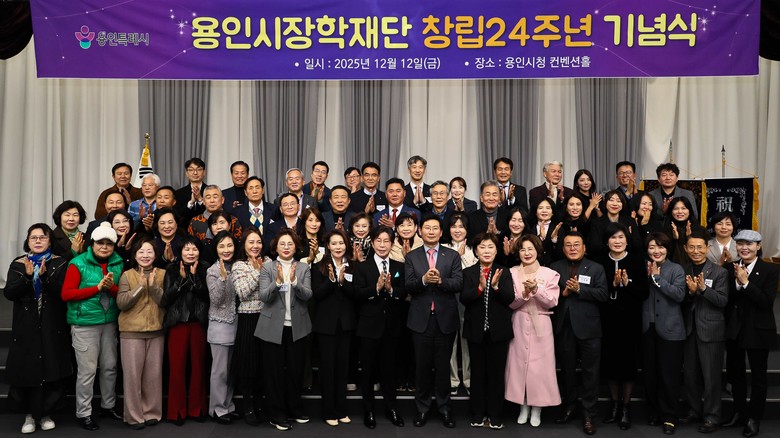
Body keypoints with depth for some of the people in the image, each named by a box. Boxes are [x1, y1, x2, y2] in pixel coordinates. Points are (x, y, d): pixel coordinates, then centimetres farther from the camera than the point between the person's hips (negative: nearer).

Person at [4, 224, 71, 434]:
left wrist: (44, 276, -23)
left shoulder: (60, 263, 2)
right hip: (26, 328, 1)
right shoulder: (18, 264, 7)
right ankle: (30, 414, 19)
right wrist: (27, 276, -18)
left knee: (52, 371, 0)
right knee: (26, 371, -1)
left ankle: (45, 413, 19)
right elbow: (9, 293, -4)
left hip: (53, 327, -1)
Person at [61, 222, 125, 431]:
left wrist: (111, 287, -16)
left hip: (109, 322, 5)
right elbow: (66, 294, -12)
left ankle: (108, 406, 30)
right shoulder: (78, 263, -7)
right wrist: (97, 287, -17)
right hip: (85, 323, -5)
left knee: (110, 366, 14)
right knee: (87, 370, -1)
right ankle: (83, 414, 12)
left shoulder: (118, 264, 6)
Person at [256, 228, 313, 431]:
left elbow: (307, 295, -9)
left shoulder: (304, 268, 3)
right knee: (274, 371, 5)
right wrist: (278, 281, -27)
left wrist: (294, 281, -25)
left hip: (297, 327, 2)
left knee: (295, 369, 11)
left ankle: (295, 409, 27)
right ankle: (277, 414, 16)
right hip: (273, 327, -2)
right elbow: (264, 296, -12)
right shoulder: (267, 267, -2)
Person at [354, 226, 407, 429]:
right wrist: (376, 287, -27)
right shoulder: (362, 267, -2)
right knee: (368, 370, 8)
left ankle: (391, 408, 25)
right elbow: (358, 294, -14)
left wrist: (391, 289, -22)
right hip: (370, 325, -2)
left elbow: (404, 294, -3)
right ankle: (368, 410, 21)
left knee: (389, 369, 12)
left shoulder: (399, 267, 6)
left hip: (392, 325, 2)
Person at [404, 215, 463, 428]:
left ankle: (444, 406, 21)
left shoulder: (453, 256, 4)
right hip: (421, 319, 0)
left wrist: (440, 280, -25)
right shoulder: (411, 257, 4)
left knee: (443, 365, 8)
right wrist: (424, 280, -24)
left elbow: (459, 284, -8)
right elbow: (408, 286, -6)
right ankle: (422, 407, 21)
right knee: (422, 365, 9)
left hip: (445, 318, 0)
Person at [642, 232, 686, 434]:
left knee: (669, 375, 0)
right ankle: (653, 412, 22)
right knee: (650, 373, 9)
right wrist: (647, 276, -9)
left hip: (669, 329, -4)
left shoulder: (676, 269, -2)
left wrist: (656, 277, -15)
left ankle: (669, 416, 11)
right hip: (647, 328, 4)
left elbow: (679, 295, -15)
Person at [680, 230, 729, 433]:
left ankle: (711, 416, 12)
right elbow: (680, 301, 4)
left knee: (711, 376, 1)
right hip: (689, 329, 5)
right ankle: (694, 409, 27)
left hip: (711, 330, -4)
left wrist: (703, 288, -24)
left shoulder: (719, 272, -5)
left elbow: (723, 301, -11)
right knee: (690, 374, 12)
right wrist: (690, 291, -15)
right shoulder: (684, 271, 7)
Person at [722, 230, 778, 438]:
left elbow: (767, 302, -18)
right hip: (733, 329, 4)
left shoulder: (769, 270, -8)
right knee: (734, 372, 15)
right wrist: (737, 282, -20)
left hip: (758, 331, -4)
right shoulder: (730, 268, 2)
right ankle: (739, 412, 32)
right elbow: (726, 299, -4)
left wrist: (746, 282, -23)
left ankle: (754, 419, 20)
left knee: (758, 376, 7)